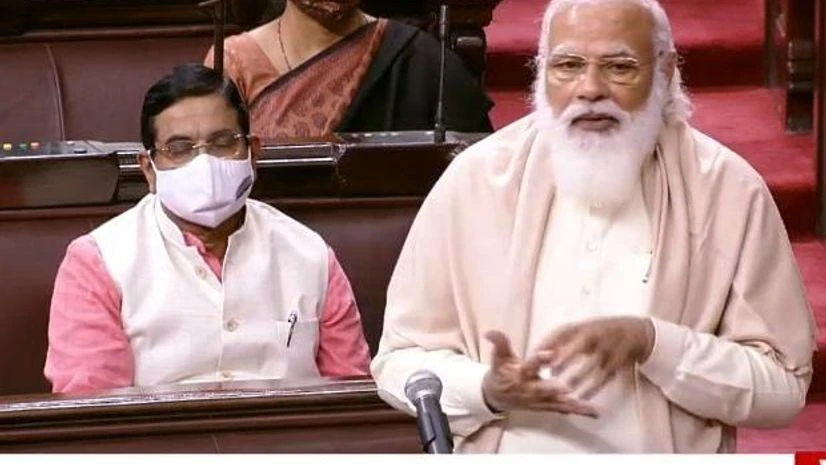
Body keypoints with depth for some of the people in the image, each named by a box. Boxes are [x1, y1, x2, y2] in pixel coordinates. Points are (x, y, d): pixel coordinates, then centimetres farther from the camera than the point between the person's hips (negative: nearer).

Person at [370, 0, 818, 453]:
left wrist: (651, 343, -16)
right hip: (504, 452, 1)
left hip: (668, 448, 0)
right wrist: (489, 391, -14)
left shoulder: (728, 190, -2)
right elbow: (400, 361, 4)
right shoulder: (476, 179, 0)